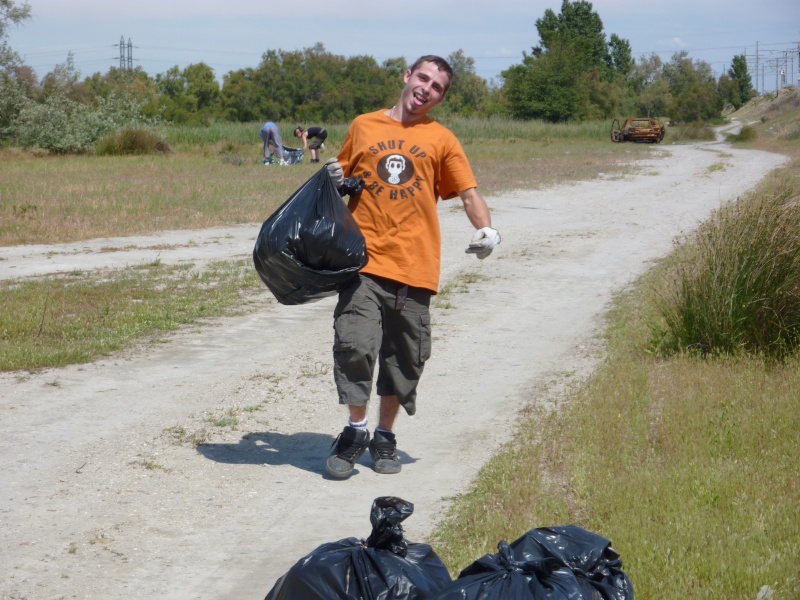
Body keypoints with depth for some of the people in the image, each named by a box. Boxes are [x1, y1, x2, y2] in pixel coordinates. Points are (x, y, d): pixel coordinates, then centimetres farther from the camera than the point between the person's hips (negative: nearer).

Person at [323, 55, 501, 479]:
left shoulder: (441, 139, 10)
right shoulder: (363, 126, 13)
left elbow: (468, 193, 5)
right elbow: (342, 179, 24)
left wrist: (485, 229, -13)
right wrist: (333, 179, 1)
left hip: (414, 266, 1)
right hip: (365, 258, 0)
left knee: (404, 358, 6)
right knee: (355, 345, -13)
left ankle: (384, 437, 22)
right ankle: (355, 432, 5)